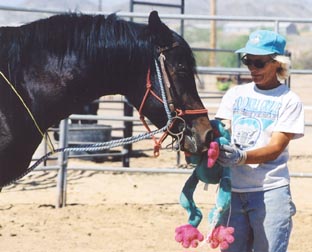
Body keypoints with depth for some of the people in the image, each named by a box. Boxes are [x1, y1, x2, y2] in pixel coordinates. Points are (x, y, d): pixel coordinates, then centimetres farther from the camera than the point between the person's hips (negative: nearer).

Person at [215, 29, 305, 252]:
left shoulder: (289, 100, -2)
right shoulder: (235, 94, 12)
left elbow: (275, 148, -11)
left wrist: (242, 156, -29)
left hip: (270, 192, -4)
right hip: (232, 189, 4)